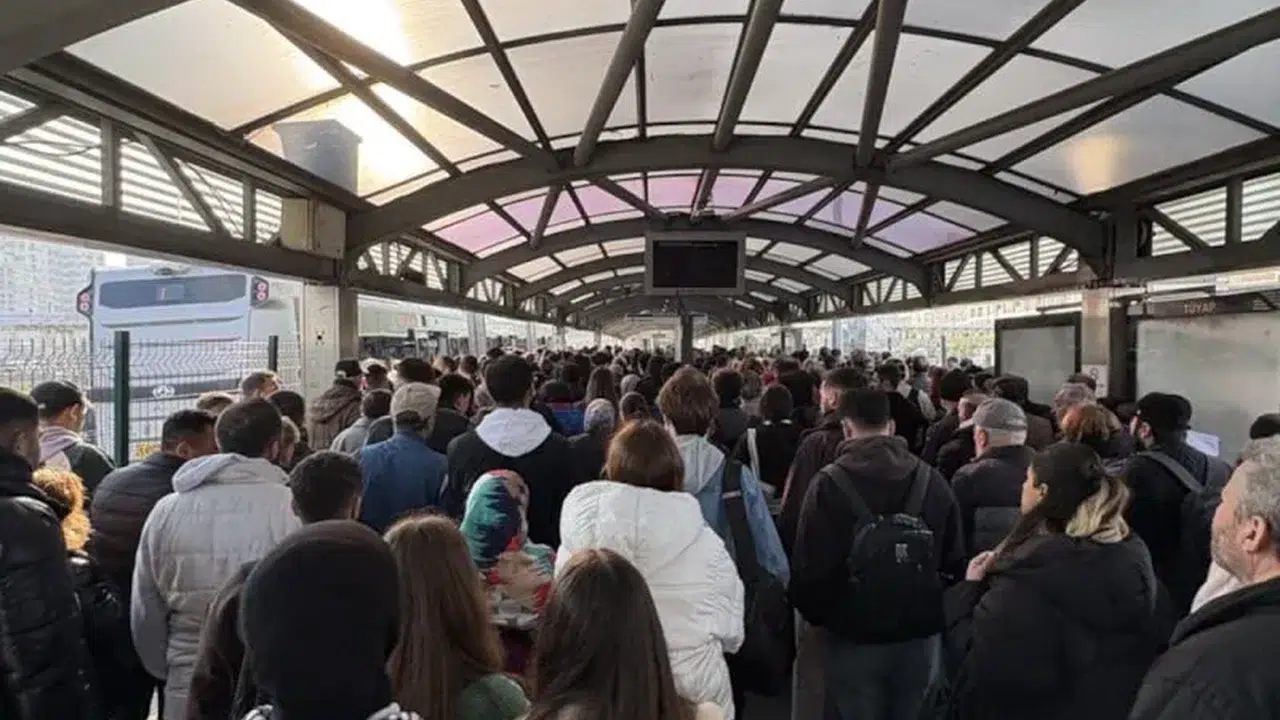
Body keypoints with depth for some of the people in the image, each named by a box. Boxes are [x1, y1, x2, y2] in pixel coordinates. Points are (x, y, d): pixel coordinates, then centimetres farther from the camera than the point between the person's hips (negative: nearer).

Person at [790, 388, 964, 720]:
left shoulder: (828, 485, -15)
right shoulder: (932, 480, -4)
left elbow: (810, 567, -14)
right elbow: (955, 560, 3)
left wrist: (816, 617, 4)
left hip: (854, 636, -3)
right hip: (921, 634, 3)